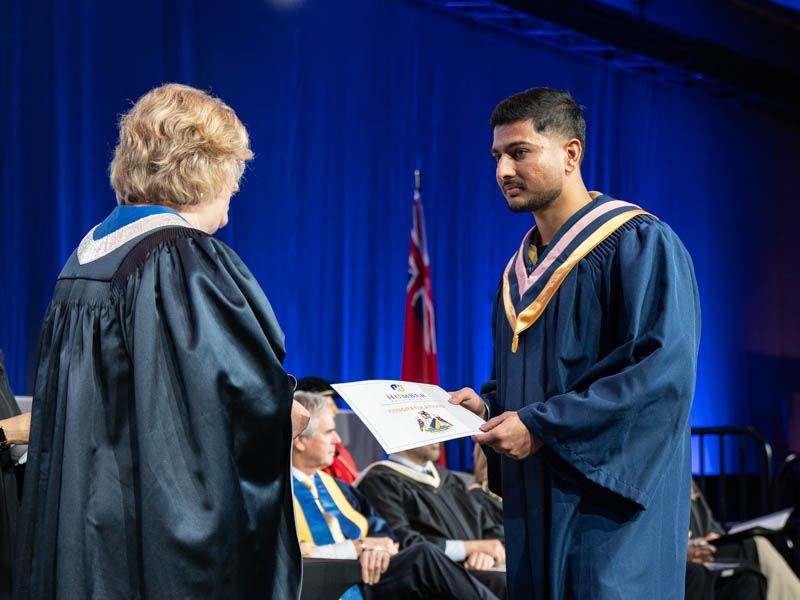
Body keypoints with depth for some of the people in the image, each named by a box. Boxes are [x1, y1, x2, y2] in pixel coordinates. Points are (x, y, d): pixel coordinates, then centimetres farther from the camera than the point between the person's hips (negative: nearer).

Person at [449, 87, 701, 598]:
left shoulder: (639, 244, -8)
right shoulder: (521, 269, 18)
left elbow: (663, 368, -19)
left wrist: (540, 426, -19)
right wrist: (487, 406, 2)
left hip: (609, 504, -7)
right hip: (536, 508, 7)